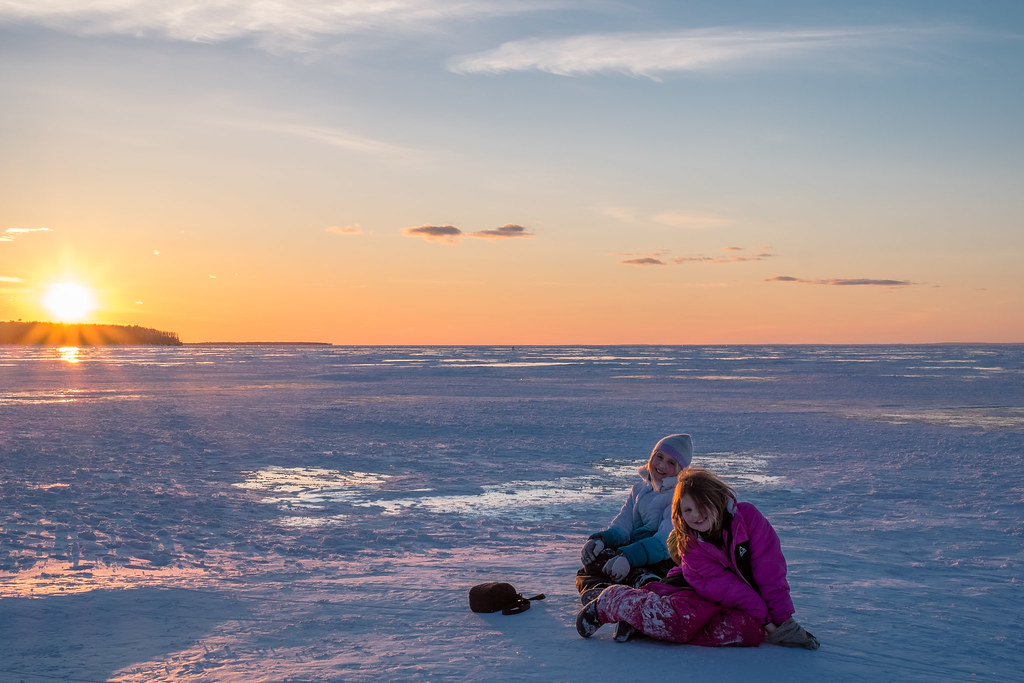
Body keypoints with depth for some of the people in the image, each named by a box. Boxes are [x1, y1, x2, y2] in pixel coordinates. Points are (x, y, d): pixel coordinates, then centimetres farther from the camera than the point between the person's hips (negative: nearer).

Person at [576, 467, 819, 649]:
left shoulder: (747, 516, -15)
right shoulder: (690, 544, -12)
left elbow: (770, 568, -17)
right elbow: (720, 586, -22)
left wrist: (781, 615, -22)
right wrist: (762, 612, -30)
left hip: (750, 596, 1)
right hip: (708, 596, -1)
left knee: (750, 628, -34)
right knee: (682, 618, -33)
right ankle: (610, 603, -5)